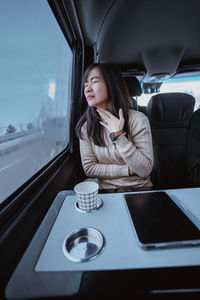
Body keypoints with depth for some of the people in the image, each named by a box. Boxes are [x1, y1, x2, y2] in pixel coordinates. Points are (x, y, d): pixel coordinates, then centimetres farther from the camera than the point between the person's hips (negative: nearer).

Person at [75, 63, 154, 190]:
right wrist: (129, 170, -12)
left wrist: (118, 135, -20)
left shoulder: (137, 119, -11)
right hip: (106, 192, 2)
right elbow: (89, 168, -4)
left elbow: (145, 170, -14)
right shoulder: (86, 125, -4)